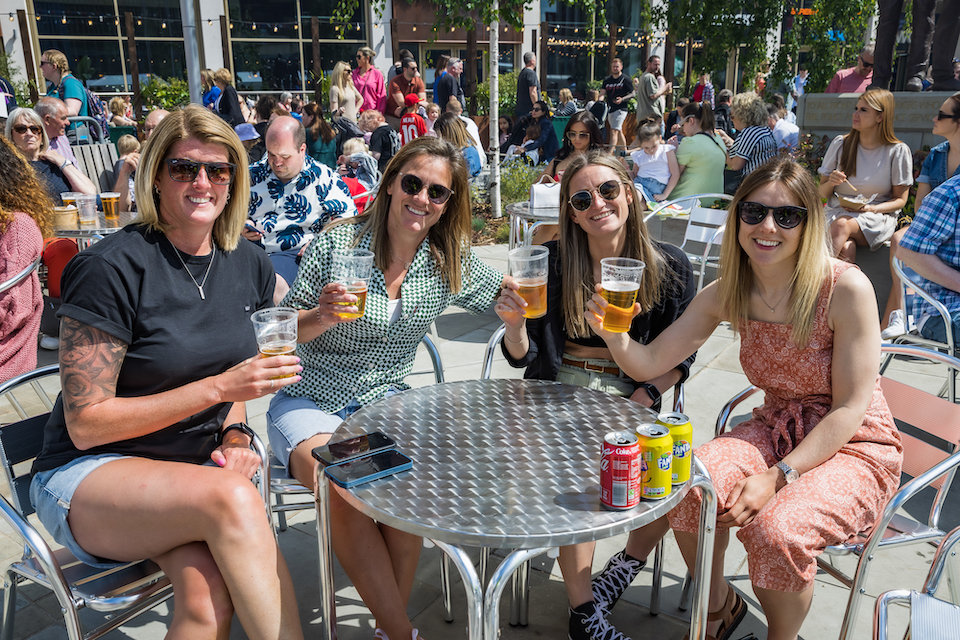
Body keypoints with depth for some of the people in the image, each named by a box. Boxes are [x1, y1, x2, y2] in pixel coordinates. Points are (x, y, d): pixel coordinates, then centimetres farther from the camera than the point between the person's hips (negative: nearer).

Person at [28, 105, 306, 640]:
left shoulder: (247, 264, 2)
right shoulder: (111, 268, -15)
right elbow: (86, 424, -14)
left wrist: (235, 433, -2)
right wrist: (219, 388, -22)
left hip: (199, 468, 4)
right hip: (87, 475, -4)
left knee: (209, 595, -28)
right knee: (231, 497, -35)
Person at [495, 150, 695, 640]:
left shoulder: (669, 268, 2)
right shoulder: (552, 262, 0)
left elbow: (680, 357, 7)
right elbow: (521, 356, 0)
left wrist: (645, 396, -11)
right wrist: (514, 323, -22)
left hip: (629, 397, 1)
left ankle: (632, 555, 7)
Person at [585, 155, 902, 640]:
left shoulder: (846, 288, -20)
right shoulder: (726, 294, -5)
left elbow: (851, 407, -17)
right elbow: (648, 364, -6)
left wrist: (777, 477, -24)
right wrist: (613, 334, -28)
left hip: (854, 446, -4)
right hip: (774, 430, 4)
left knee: (776, 528, -31)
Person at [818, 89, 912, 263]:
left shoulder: (898, 151, 1)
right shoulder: (840, 144, 6)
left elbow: (900, 199, 3)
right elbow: (822, 193, 10)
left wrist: (871, 208, -16)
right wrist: (831, 183, -14)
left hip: (877, 218, -1)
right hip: (836, 212, 1)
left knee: (843, 224, -37)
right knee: (846, 249, -36)